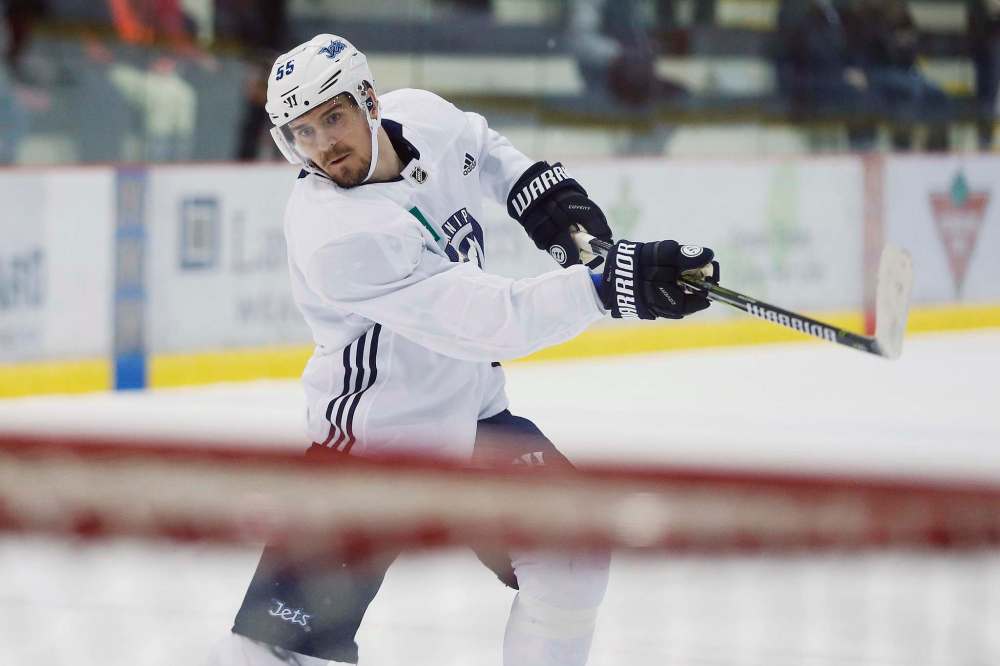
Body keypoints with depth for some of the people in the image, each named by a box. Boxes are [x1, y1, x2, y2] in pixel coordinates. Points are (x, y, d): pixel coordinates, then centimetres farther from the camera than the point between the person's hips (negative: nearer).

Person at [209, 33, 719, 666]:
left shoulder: (420, 115, -8)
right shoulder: (335, 235, -31)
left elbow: (474, 139, 20)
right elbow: (485, 320, -36)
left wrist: (531, 185, 2)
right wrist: (610, 285, -42)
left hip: (473, 411, 8)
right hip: (373, 436, -7)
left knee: (571, 556, 9)